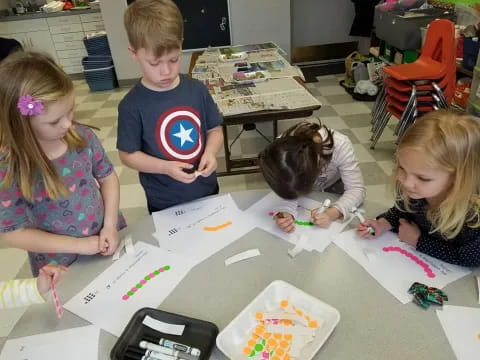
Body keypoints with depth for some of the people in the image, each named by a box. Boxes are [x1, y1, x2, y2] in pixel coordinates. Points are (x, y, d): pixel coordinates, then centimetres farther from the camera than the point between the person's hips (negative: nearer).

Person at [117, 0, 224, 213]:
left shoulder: (197, 90, -8)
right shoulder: (132, 105, -16)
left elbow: (215, 129, 2)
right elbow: (127, 155, -10)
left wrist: (210, 152, -18)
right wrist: (165, 167, -24)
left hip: (207, 191, 3)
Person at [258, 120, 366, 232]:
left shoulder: (340, 145, -40)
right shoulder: (280, 148, -36)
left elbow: (357, 189, -33)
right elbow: (289, 192, -31)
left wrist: (332, 213, -50)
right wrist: (285, 213, -52)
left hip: (333, 184, -1)